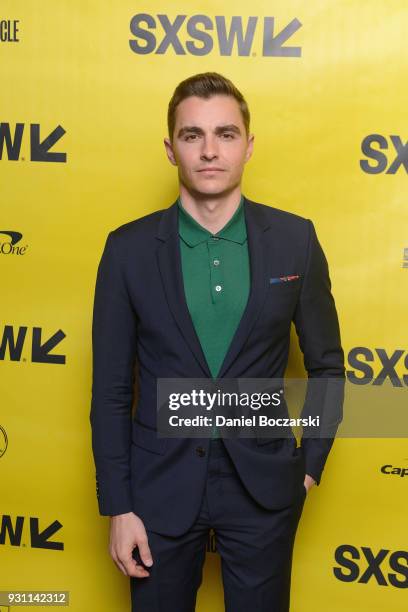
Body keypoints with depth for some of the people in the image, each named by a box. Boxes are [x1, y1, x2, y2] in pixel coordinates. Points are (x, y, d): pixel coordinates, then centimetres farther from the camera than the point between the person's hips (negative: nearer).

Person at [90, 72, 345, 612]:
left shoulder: (295, 240, -5)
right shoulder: (129, 248, -6)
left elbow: (326, 365, 5)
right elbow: (111, 388, -3)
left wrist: (311, 463, 3)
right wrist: (117, 506, -4)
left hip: (262, 486, 1)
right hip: (160, 485, 0)